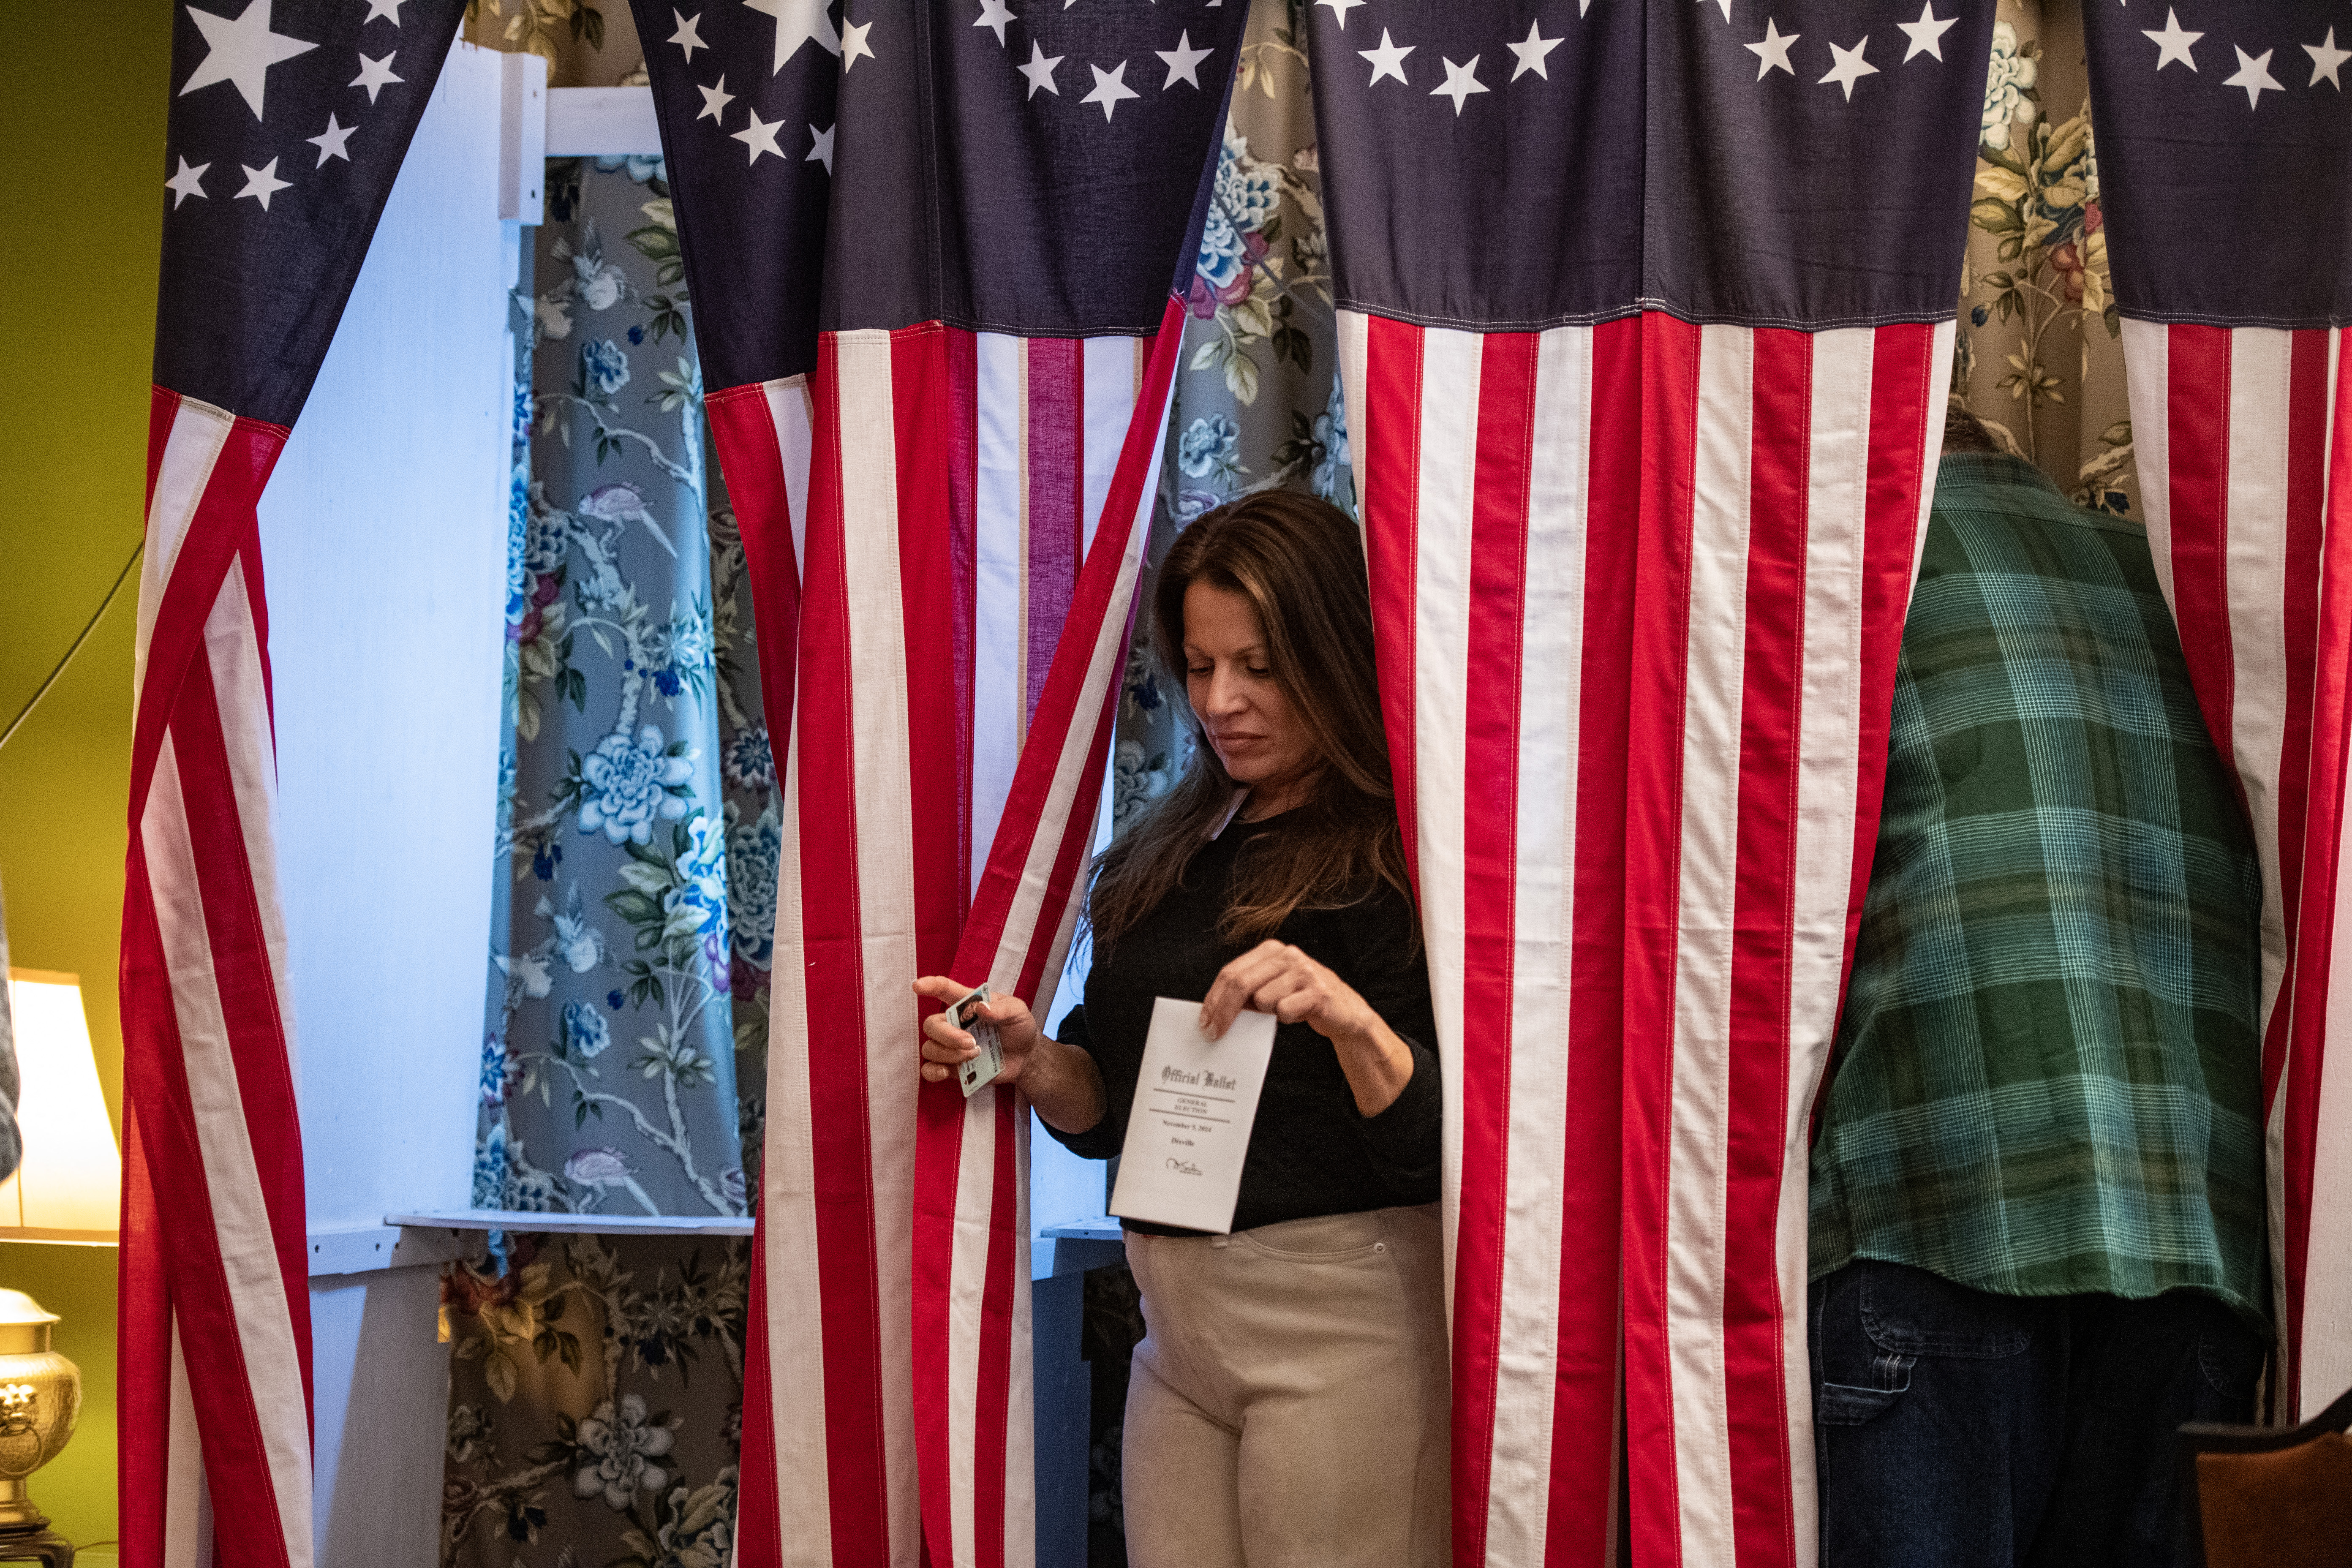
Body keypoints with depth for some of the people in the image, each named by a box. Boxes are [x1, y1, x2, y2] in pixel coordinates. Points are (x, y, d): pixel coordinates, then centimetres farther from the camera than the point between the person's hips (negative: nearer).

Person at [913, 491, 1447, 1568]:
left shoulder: (1394, 861, -9)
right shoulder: (1171, 853, 12)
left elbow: (1435, 1154, -14)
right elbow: (1108, 1107, 14)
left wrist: (1349, 1021, -30)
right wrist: (1034, 1063, -6)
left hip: (1339, 1326, -6)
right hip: (1177, 1320, 6)